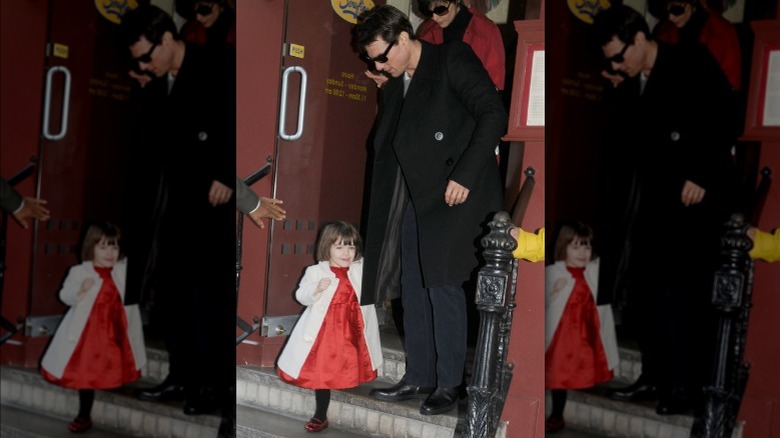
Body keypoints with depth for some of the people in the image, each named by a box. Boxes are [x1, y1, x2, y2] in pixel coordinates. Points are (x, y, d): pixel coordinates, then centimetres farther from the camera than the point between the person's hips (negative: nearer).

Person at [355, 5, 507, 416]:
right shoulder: (395, 84, 17)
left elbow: (494, 116, -14)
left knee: (443, 286, -9)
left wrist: (464, 176, -20)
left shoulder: (453, 59, -6)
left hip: (453, 194, -8)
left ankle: (448, 384, 1)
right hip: (412, 199, 8)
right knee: (413, 290, 8)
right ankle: (419, 378, 18)